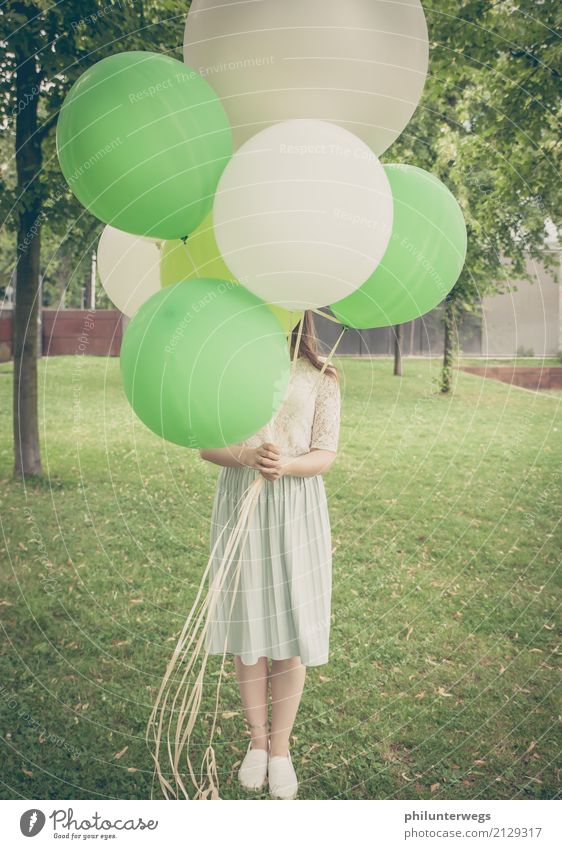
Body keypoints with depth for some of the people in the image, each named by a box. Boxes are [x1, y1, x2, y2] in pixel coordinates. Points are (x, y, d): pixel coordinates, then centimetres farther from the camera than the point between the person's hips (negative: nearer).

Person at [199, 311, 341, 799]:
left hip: (297, 510, 0)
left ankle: (280, 748, 23)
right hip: (240, 506, 1)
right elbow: (206, 445, 0)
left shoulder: (320, 378, 1)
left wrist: (286, 465, -23)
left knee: (291, 633, 3)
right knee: (248, 629, 7)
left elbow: (326, 455, -2)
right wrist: (248, 456, -20)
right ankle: (257, 741, 28)